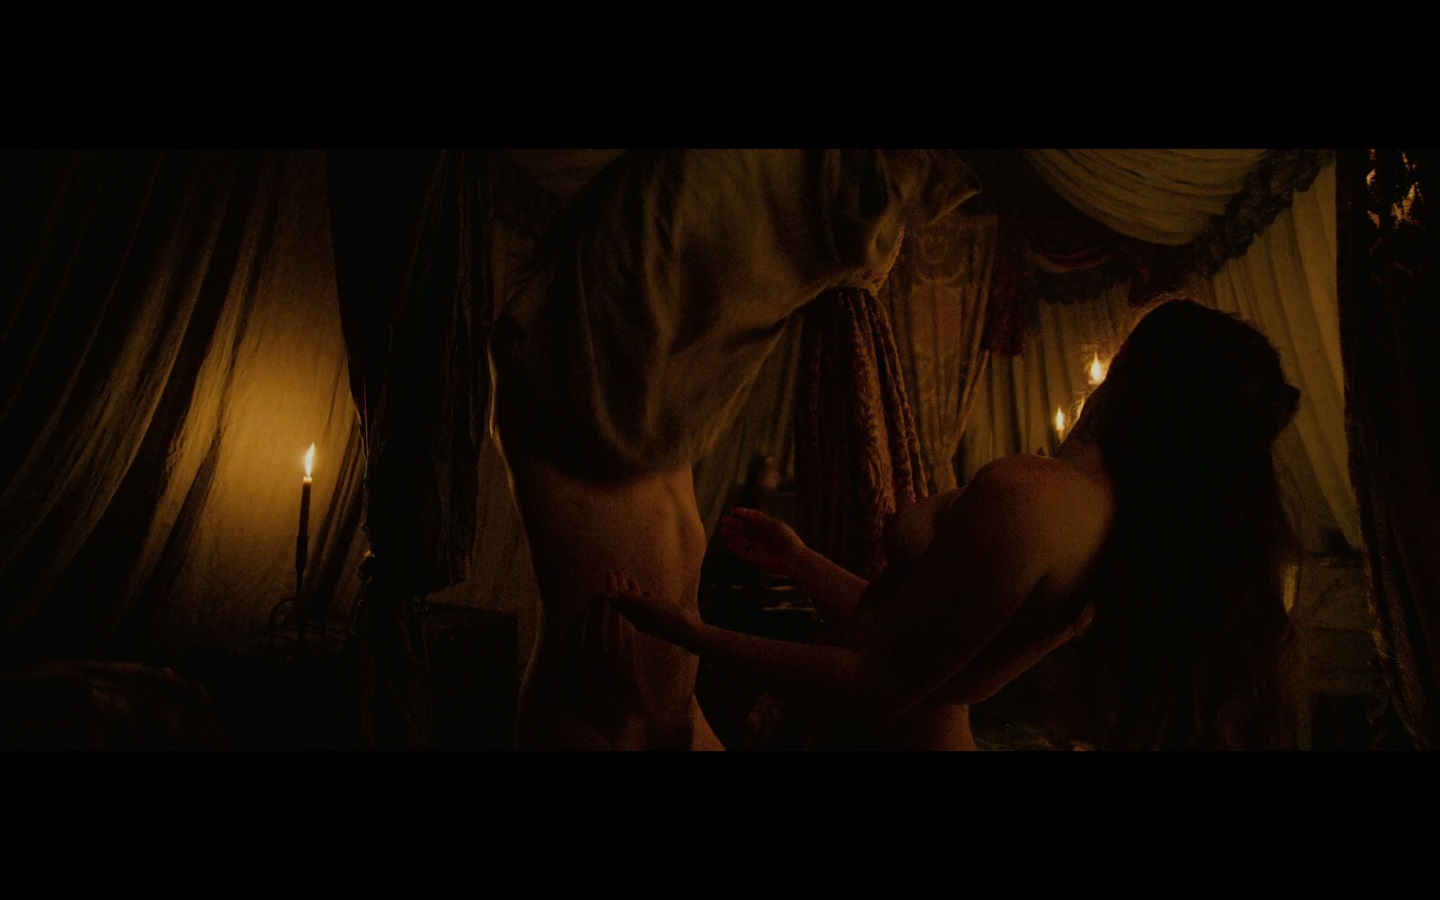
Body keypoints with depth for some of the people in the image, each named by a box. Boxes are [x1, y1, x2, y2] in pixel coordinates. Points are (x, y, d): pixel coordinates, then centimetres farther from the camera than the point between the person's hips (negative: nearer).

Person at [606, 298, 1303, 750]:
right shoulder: (1116, 518, 3)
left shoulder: (1024, 494, -27)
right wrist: (799, 562, 18)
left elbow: (876, 688, -24)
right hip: (938, 737, 8)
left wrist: (692, 633, -15)